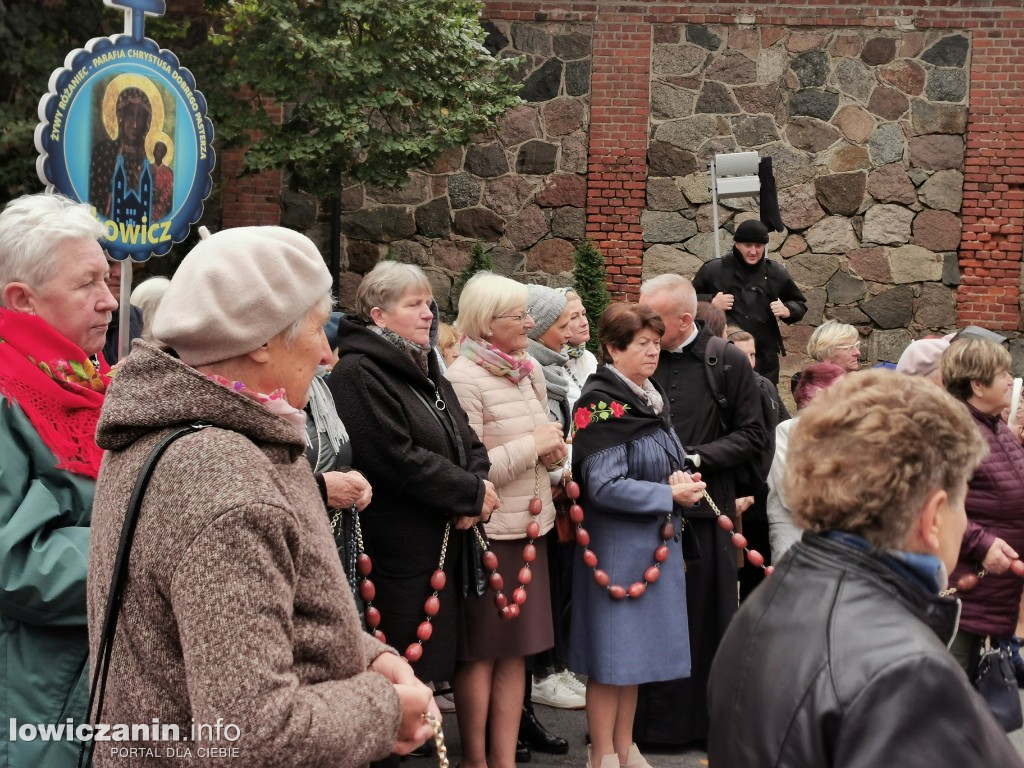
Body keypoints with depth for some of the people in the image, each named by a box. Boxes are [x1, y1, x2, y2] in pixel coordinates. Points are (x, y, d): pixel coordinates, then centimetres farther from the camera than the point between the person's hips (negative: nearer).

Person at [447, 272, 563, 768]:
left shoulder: (530, 371, 8)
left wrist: (555, 450, -3)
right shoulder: (463, 379, -15)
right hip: (486, 533, -7)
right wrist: (532, 445, -15)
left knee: (516, 650, 13)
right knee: (480, 652, 7)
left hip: (529, 526, 7)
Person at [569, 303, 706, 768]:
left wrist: (682, 483, -4)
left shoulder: (651, 398, 10)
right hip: (616, 545, -8)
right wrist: (669, 495, -16)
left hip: (656, 543, 8)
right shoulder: (601, 405, -15)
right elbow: (604, 487, -21)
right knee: (611, 652, 1)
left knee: (638, 649, 15)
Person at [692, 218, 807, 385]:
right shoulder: (714, 270, 0)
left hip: (764, 358, 2)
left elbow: (800, 304, 18)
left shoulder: (776, 273, 8)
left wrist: (787, 311, -4)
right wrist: (711, 302, -10)